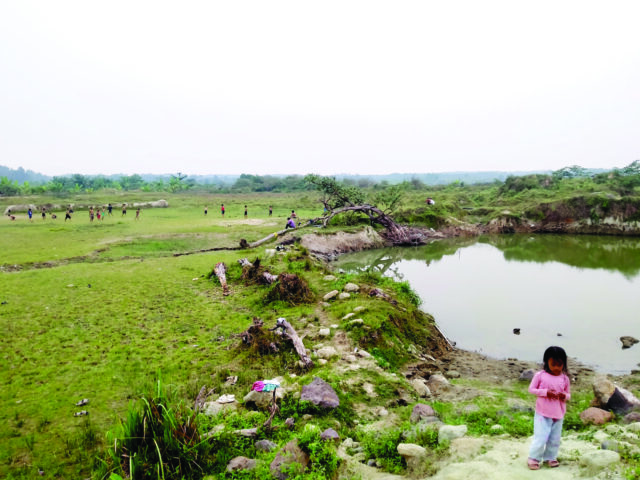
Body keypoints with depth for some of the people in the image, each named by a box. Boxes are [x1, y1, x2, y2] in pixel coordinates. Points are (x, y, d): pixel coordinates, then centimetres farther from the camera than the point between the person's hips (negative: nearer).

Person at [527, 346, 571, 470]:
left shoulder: (564, 378, 0)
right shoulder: (540, 375, -10)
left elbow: (568, 394, 10)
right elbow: (531, 389, -5)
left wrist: (565, 396, -14)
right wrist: (545, 392, -19)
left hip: (558, 415, 4)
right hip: (543, 414, -4)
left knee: (555, 439, 13)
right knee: (541, 438, -5)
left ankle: (550, 457, 33)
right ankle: (533, 458, 12)